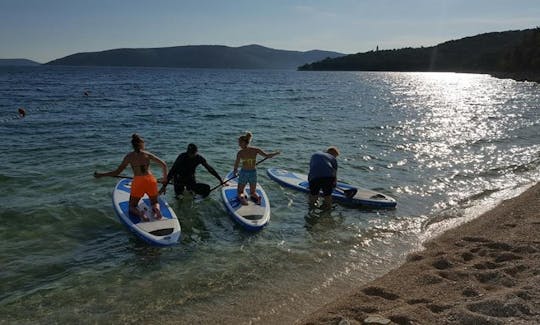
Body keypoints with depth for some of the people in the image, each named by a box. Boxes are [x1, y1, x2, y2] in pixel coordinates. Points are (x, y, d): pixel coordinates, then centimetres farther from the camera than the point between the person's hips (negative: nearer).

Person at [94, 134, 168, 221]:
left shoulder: (129, 156, 6)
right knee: (155, 203, 25)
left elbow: (117, 172, 6)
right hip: (150, 180, 1)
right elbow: (164, 165, 5)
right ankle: (156, 209, -12)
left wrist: (100, 175, 18)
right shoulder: (147, 154, 8)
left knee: (132, 207, 18)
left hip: (137, 182, -1)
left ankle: (139, 213, -17)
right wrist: (165, 177, 21)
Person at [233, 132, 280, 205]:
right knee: (253, 192, 21)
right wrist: (276, 153, 11)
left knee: (240, 192, 17)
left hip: (244, 173, -2)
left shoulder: (240, 152, -10)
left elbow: (236, 165, -4)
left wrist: (235, 172, 16)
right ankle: (257, 197, -11)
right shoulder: (255, 149, -4)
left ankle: (242, 197, -16)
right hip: (253, 173, 3)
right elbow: (267, 155, -6)